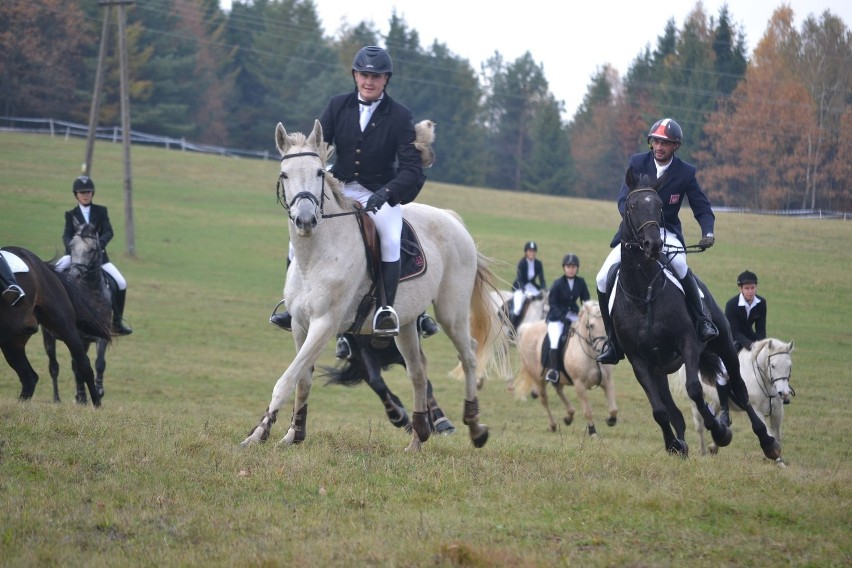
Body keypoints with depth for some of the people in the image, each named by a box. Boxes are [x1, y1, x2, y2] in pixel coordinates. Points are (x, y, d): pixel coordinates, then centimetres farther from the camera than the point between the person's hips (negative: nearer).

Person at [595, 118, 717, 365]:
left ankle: (702, 320, -19)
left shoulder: (685, 172, -4)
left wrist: (708, 233, -22)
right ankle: (613, 341, 1)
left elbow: (702, 208, -1)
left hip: (667, 231, -2)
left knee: (679, 265, -35)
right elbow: (624, 200, -10)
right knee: (604, 279, -12)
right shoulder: (637, 163, -2)